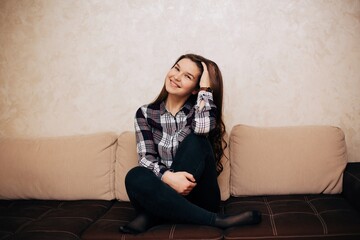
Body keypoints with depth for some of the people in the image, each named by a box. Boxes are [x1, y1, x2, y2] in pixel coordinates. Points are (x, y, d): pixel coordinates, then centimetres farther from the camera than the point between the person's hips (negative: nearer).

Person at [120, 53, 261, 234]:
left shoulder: (198, 109, 2)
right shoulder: (145, 113, 4)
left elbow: (202, 128, -24)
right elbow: (146, 158, -7)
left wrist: (206, 87, -12)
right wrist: (168, 177, -27)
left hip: (198, 197, -1)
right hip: (166, 191, 1)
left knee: (195, 140, -25)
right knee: (135, 177, -31)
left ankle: (153, 217, -27)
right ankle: (217, 221, -30)